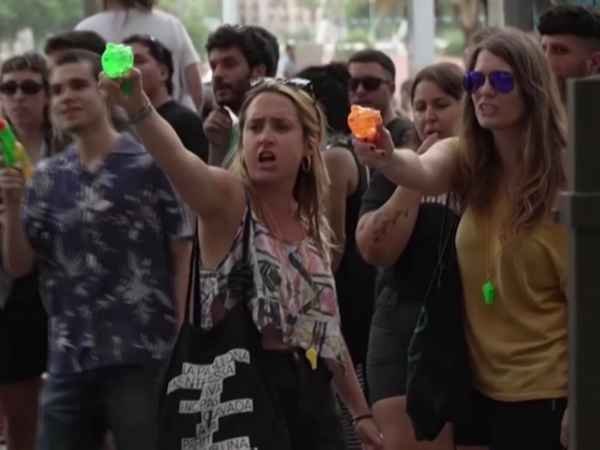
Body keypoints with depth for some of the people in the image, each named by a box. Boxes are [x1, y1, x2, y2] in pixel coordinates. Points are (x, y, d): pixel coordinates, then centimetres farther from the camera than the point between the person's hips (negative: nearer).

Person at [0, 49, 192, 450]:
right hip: (68, 360, 5)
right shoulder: (46, 178, 10)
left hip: (140, 358, -5)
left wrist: (181, 342, -9)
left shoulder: (153, 165, -3)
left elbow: (184, 256, -3)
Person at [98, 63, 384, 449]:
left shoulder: (314, 225, 13)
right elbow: (176, 158, -28)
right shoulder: (227, 200, -6)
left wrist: (361, 411, 24)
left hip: (309, 394, 6)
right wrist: (139, 107, -48)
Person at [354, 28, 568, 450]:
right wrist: (387, 159, -47)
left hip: (542, 393, -4)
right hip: (480, 384, 5)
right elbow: (423, 171, -24)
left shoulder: (563, 177, -11)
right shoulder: (465, 160, 0)